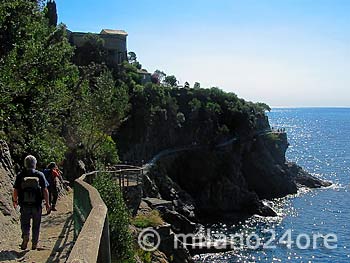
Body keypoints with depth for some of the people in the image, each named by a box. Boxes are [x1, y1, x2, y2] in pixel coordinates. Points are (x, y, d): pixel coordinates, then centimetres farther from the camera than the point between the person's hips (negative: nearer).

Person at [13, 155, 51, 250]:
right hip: (37, 205, 0)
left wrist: (15, 201, 18)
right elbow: (45, 190, -5)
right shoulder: (40, 175, -3)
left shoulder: (20, 175, -2)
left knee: (25, 224, 13)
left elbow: (15, 190, 0)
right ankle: (34, 244, 18)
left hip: (24, 205, 0)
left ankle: (25, 236, -14)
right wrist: (47, 203, 2)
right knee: (36, 226, 13)